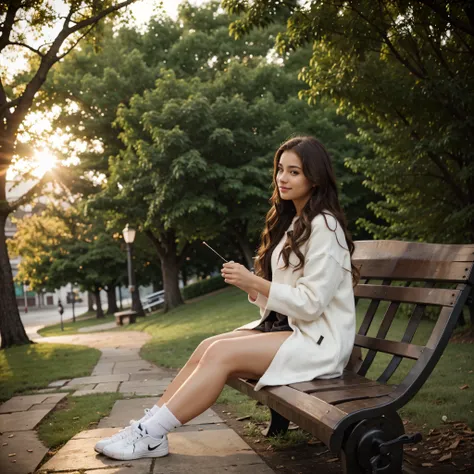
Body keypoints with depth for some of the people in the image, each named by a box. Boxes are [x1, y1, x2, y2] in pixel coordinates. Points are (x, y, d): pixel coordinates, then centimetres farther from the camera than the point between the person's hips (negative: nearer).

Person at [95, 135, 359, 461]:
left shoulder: (323, 226, -13)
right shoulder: (293, 222, 16)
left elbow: (310, 303, -19)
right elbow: (286, 292, 13)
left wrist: (253, 282, -18)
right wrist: (250, 287, -6)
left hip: (318, 340, -8)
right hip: (288, 328, 8)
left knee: (221, 353, -22)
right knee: (209, 347, -12)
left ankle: (150, 435, -17)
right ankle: (148, 426, -14)